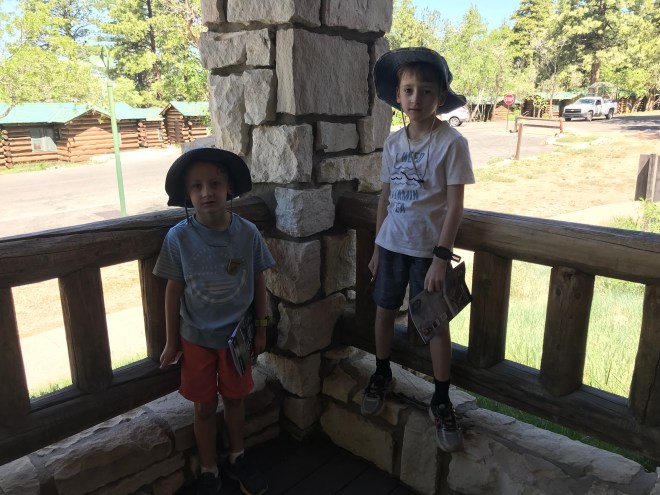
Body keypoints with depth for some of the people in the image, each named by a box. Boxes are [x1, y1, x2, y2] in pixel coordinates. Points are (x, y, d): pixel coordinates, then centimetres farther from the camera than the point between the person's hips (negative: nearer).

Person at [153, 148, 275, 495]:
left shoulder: (248, 233, -13)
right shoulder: (178, 238, -15)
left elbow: (258, 282, -2)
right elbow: (174, 290, -6)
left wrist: (261, 329, 3)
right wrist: (171, 341, 0)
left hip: (237, 334, 1)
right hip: (197, 338, -1)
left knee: (234, 399, 19)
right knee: (204, 407, 14)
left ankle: (237, 459, 44)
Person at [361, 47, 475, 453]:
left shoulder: (452, 142, -11)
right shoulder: (393, 142, 4)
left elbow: (455, 205, -13)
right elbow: (385, 198, 9)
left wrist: (442, 256, -18)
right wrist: (376, 248, 10)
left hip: (429, 248, -4)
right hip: (392, 243, 5)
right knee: (385, 309, 15)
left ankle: (442, 402, 21)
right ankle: (382, 376, 38)